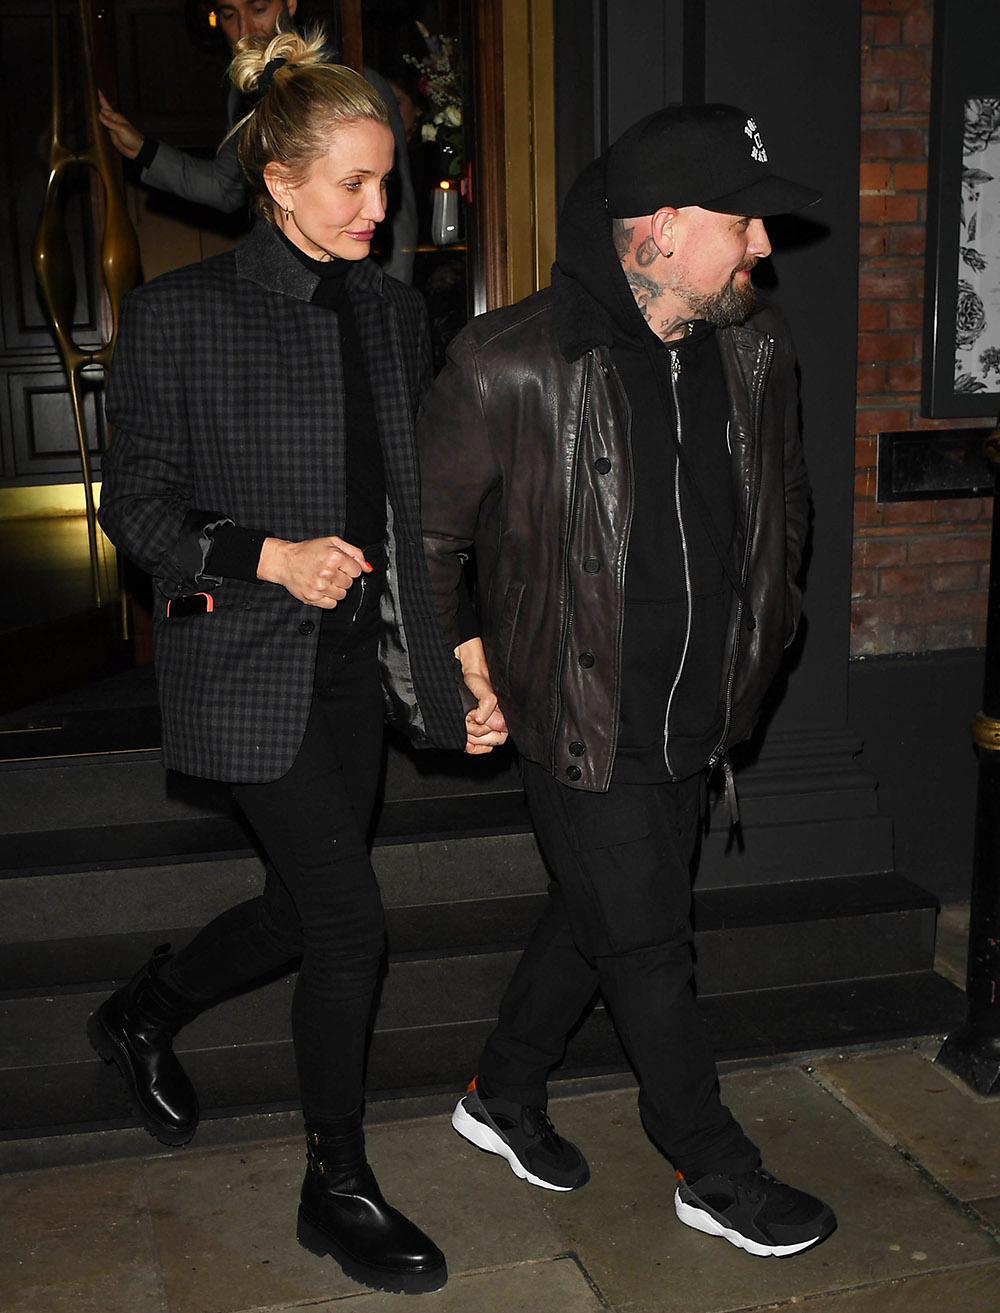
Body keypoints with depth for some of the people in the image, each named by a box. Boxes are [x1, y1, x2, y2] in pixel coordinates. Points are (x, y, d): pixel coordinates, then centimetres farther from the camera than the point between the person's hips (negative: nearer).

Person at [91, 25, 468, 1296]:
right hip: (252, 668, -6)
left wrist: (447, 646, 7)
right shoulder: (180, 314, -10)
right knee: (351, 924, -5)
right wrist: (267, 557, -21)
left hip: (357, 660, 7)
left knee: (303, 905, 15)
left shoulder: (392, 311, 8)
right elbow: (135, 503, -7)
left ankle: (140, 1015, 45)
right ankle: (336, 1189, 18)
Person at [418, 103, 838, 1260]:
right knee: (649, 953, 8)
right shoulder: (512, 365, -20)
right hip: (581, 725, -6)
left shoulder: (754, 353, 0)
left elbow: (784, 509, 16)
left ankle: (503, 1098, 45)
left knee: (592, 916, 21)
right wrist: (460, 667, -8)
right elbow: (421, 533, -9)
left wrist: (751, 645, 12)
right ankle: (714, 1174, 30)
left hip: (693, 722, 7)